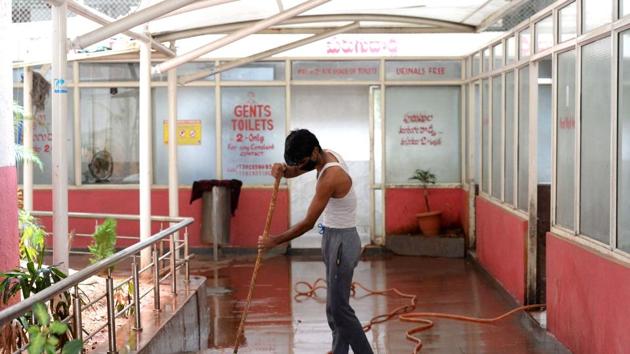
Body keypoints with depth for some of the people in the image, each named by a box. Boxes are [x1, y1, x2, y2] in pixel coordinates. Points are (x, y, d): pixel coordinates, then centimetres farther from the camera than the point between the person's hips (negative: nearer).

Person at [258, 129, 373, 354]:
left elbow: (308, 223, -22)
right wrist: (282, 170, -10)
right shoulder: (327, 156, 3)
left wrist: (274, 241, -12)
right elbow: (294, 171, 15)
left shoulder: (330, 177, -25)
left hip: (341, 241, -10)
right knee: (334, 305, 12)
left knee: (339, 308, -5)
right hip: (333, 237, 10)